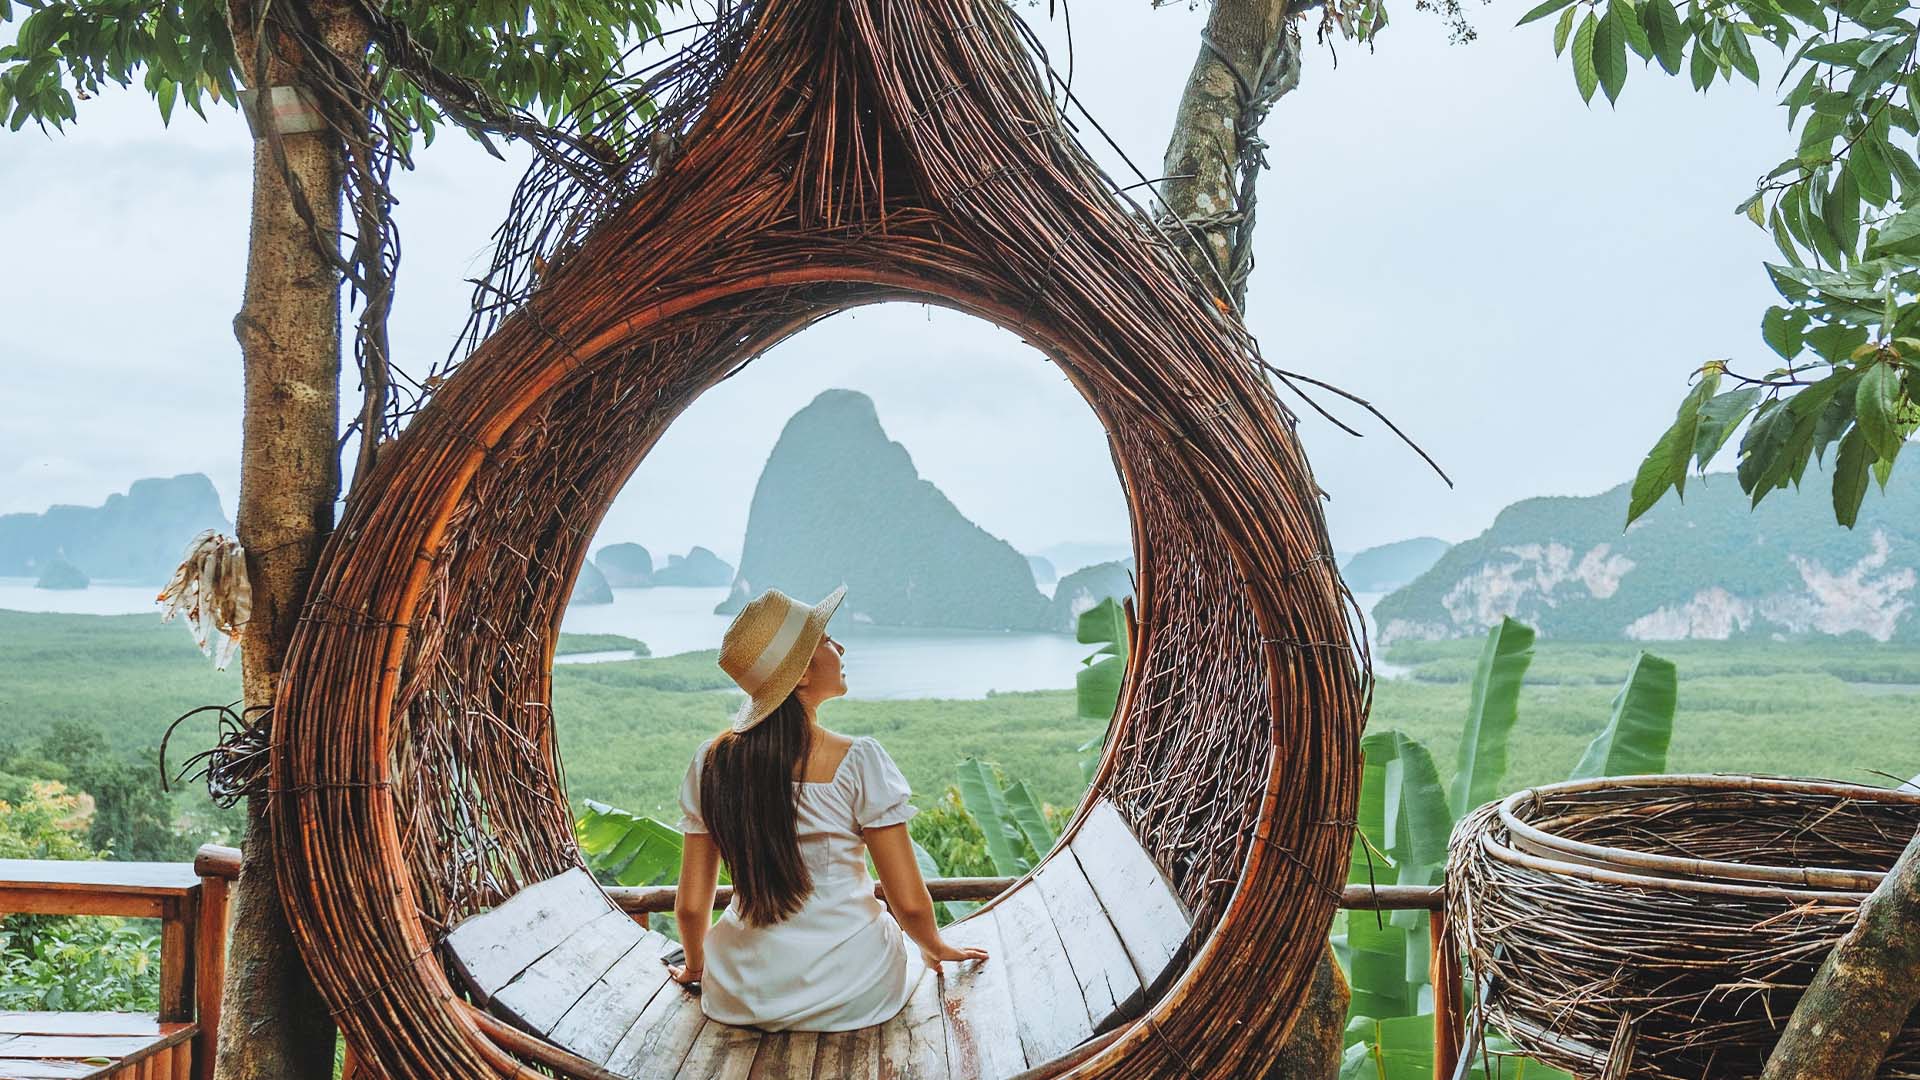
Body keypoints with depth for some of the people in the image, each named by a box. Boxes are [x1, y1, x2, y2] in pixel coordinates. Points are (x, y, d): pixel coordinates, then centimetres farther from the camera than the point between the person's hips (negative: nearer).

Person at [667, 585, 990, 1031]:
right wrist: (936, 947, 9)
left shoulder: (713, 762, -8)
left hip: (743, 998, 3)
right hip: (853, 997, -2)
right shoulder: (858, 762, -19)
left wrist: (695, 966, 18)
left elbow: (691, 905, -3)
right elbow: (909, 904, -14)